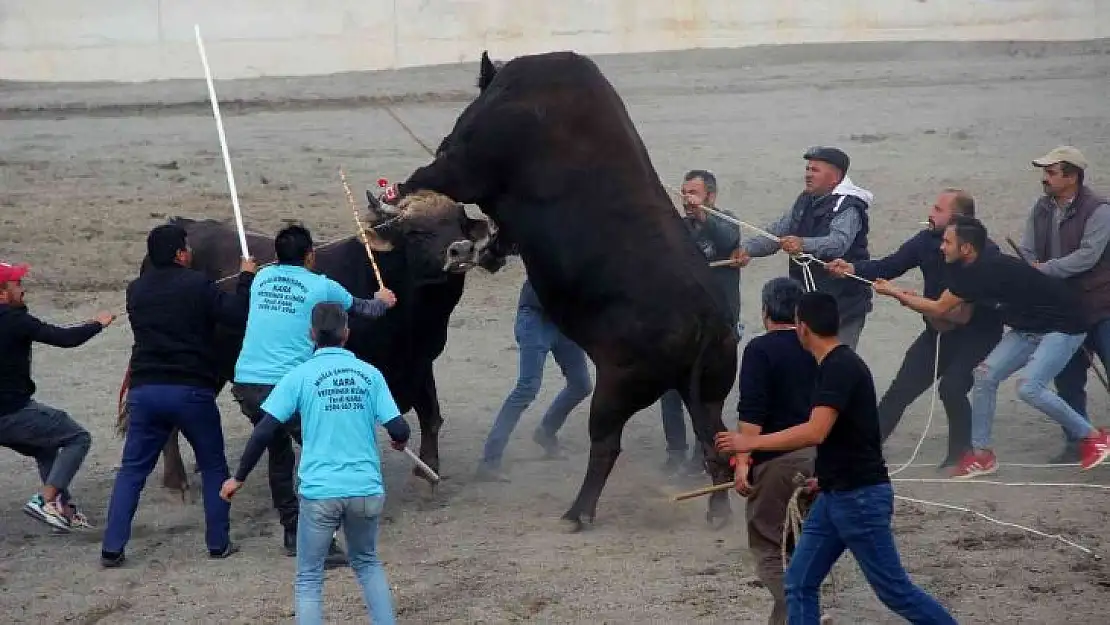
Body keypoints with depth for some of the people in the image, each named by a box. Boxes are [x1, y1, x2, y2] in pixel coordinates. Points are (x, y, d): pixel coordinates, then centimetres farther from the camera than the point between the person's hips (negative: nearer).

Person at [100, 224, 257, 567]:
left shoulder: (136, 290, 8)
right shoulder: (197, 285, -8)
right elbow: (239, 315, -10)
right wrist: (246, 278, 5)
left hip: (145, 389, 4)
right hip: (191, 390, -4)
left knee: (132, 470, 9)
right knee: (213, 466, 13)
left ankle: (112, 548, 1)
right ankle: (218, 542, 13)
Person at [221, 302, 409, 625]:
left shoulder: (300, 376, -3)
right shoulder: (369, 374, 3)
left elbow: (264, 431, -7)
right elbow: (399, 430, -2)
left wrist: (239, 478, 4)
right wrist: (400, 442, 23)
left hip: (320, 492, -3)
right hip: (366, 489, 3)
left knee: (309, 579, 8)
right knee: (367, 563, 25)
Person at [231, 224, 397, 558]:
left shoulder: (262, 277, 14)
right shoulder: (321, 287, 1)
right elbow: (364, 308, 19)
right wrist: (382, 301, 44)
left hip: (246, 384, 6)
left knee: (279, 454, 22)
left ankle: (292, 535, 25)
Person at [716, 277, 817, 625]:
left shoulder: (761, 349, -9)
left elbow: (752, 412, -17)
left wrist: (742, 460, -17)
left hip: (776, 458, -6)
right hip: (817, 454, 6)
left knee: (767, 544, 0)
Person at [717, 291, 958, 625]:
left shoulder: (841, 367, -18)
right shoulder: (836, 365, 12)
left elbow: (816, 432, -29)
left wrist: (750, 442, -24)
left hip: (861, 496, -10)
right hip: (835, 495, 10)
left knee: (894, 590, -2)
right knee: (799, 584, 5)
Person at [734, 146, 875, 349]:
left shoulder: (848, 207, -15)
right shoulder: (805, 201, 12)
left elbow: (838, 242, -32)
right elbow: (778, 230, 9)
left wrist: (803, 244, -50)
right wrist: (748, 249, -8)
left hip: (843, 302, -8)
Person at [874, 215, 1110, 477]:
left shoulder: (984, 272, -27)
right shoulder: (974, 271, 1)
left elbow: (938, 309, -19)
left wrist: (895, 293, -8)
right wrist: (909, 298, 4)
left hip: (1063, 327, -10)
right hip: (1029, 328, 10)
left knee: (1029, 388, -23)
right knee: (985, 375, -2)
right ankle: (982, 454, 6)